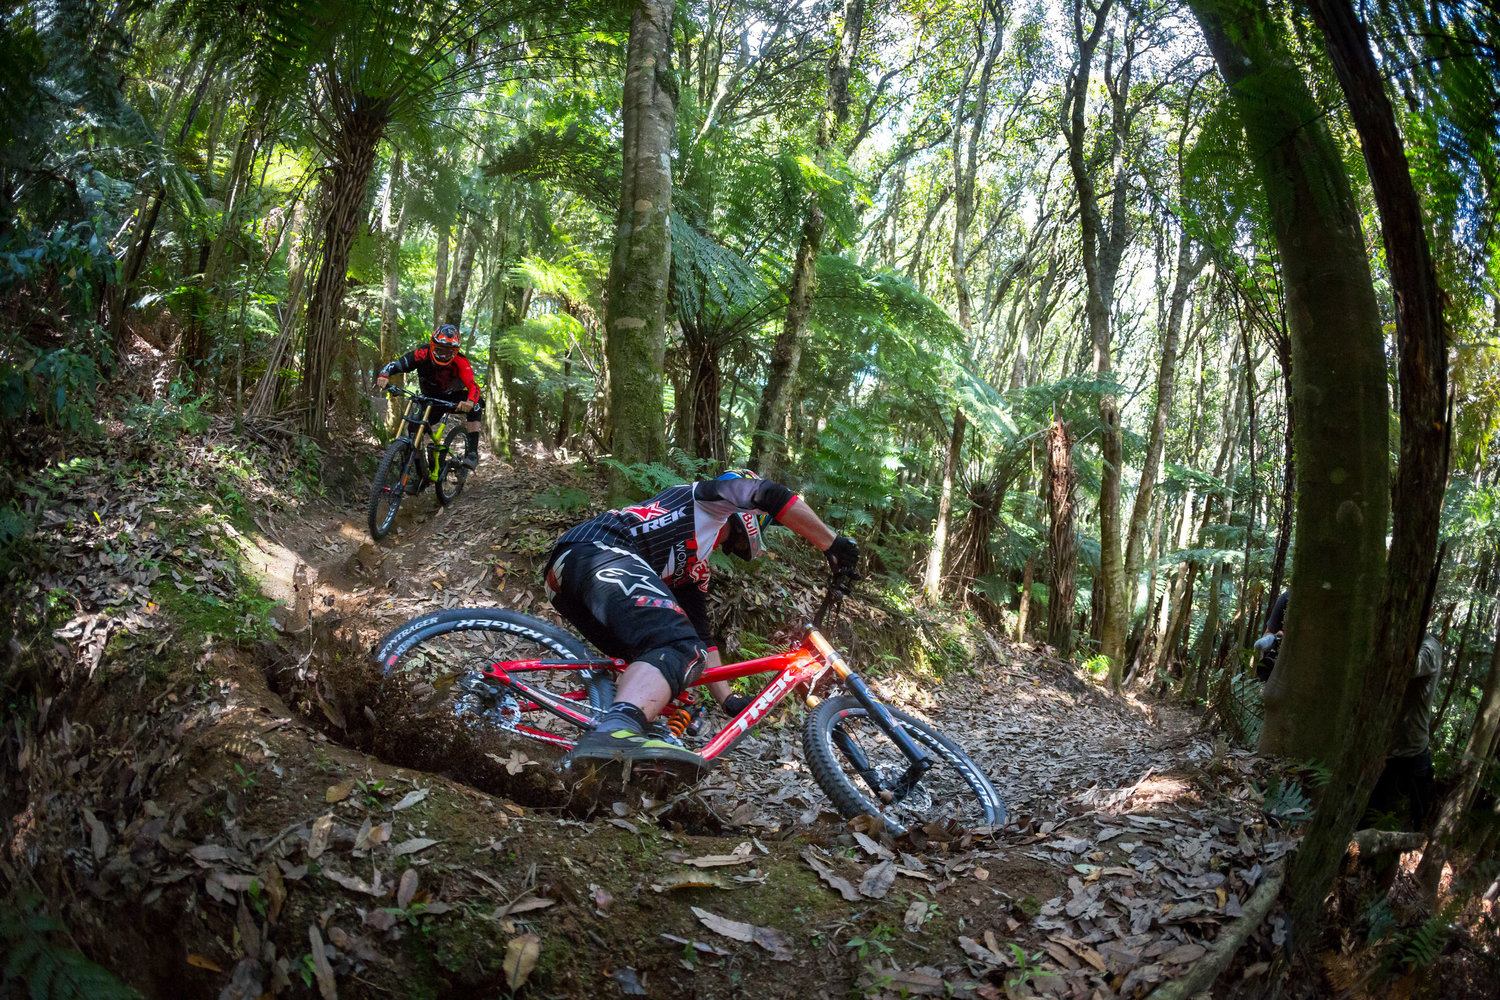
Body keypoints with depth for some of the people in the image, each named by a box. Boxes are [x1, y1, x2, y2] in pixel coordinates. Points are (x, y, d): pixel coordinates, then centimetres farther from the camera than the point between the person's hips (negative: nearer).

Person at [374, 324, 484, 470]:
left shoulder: (460, 362, -30)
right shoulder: (422, 355, -25)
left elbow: (473, 386, -41)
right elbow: (393, 365, -26)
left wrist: (470, 402, -63)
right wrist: (384, 376, -49)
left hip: (453, 398, -2)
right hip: (431, 399, 3)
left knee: (476, 404, -31)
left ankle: (472, 452, -29)